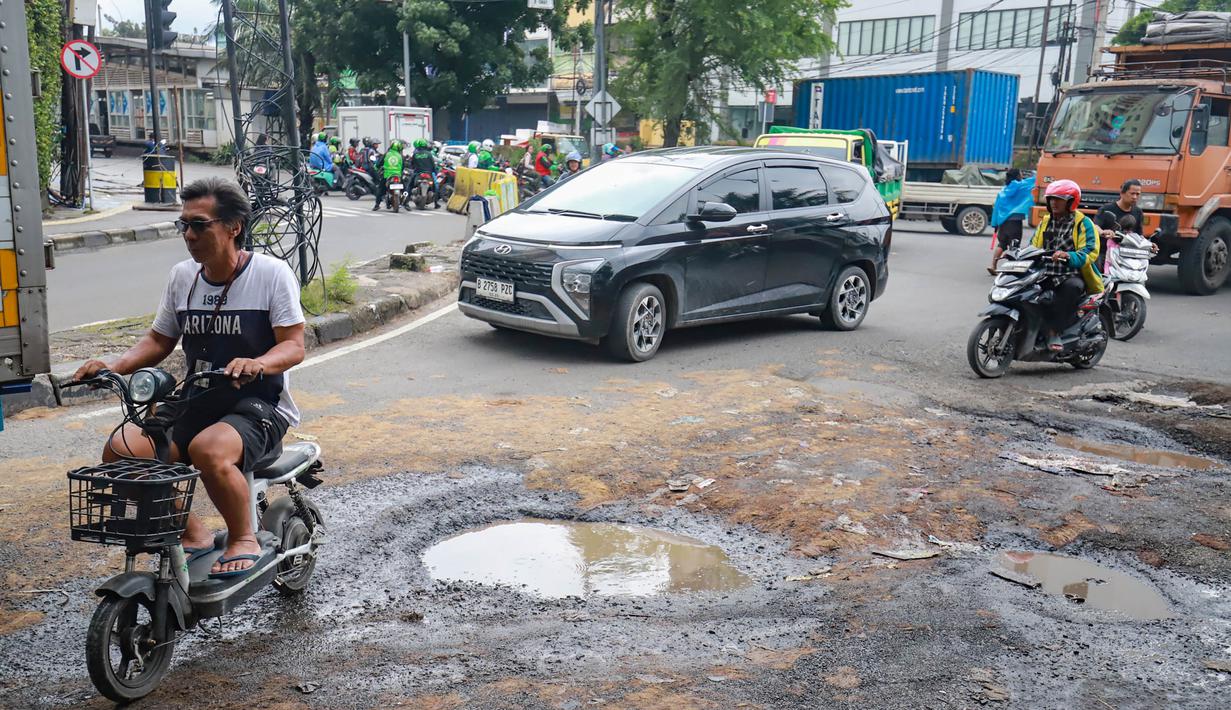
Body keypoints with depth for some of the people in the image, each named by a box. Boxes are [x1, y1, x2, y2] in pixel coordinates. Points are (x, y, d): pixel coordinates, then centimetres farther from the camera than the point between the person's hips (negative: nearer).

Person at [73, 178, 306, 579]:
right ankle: (192, 533, 4)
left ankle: (244, 539, -8)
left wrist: (257, 364, -34)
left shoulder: (271, 273, -7)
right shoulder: (182, 276, 10)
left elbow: (294, 345, -13)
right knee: (120, 452, -15)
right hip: (197, 401, 6)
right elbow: (158, 341, 18)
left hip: (259, 404, -6)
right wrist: (115, 367, -1)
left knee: (209, 450, -36)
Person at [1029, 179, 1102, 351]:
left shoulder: (1083, 223, 2)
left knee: (1071, 286, -39)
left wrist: (1068, 256, -31)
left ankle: (1053, 331, -36)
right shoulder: (1046, 221, 21)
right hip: (1046, 274, 5)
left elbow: (1090, 252, -11)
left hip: (1072, 275, -5)